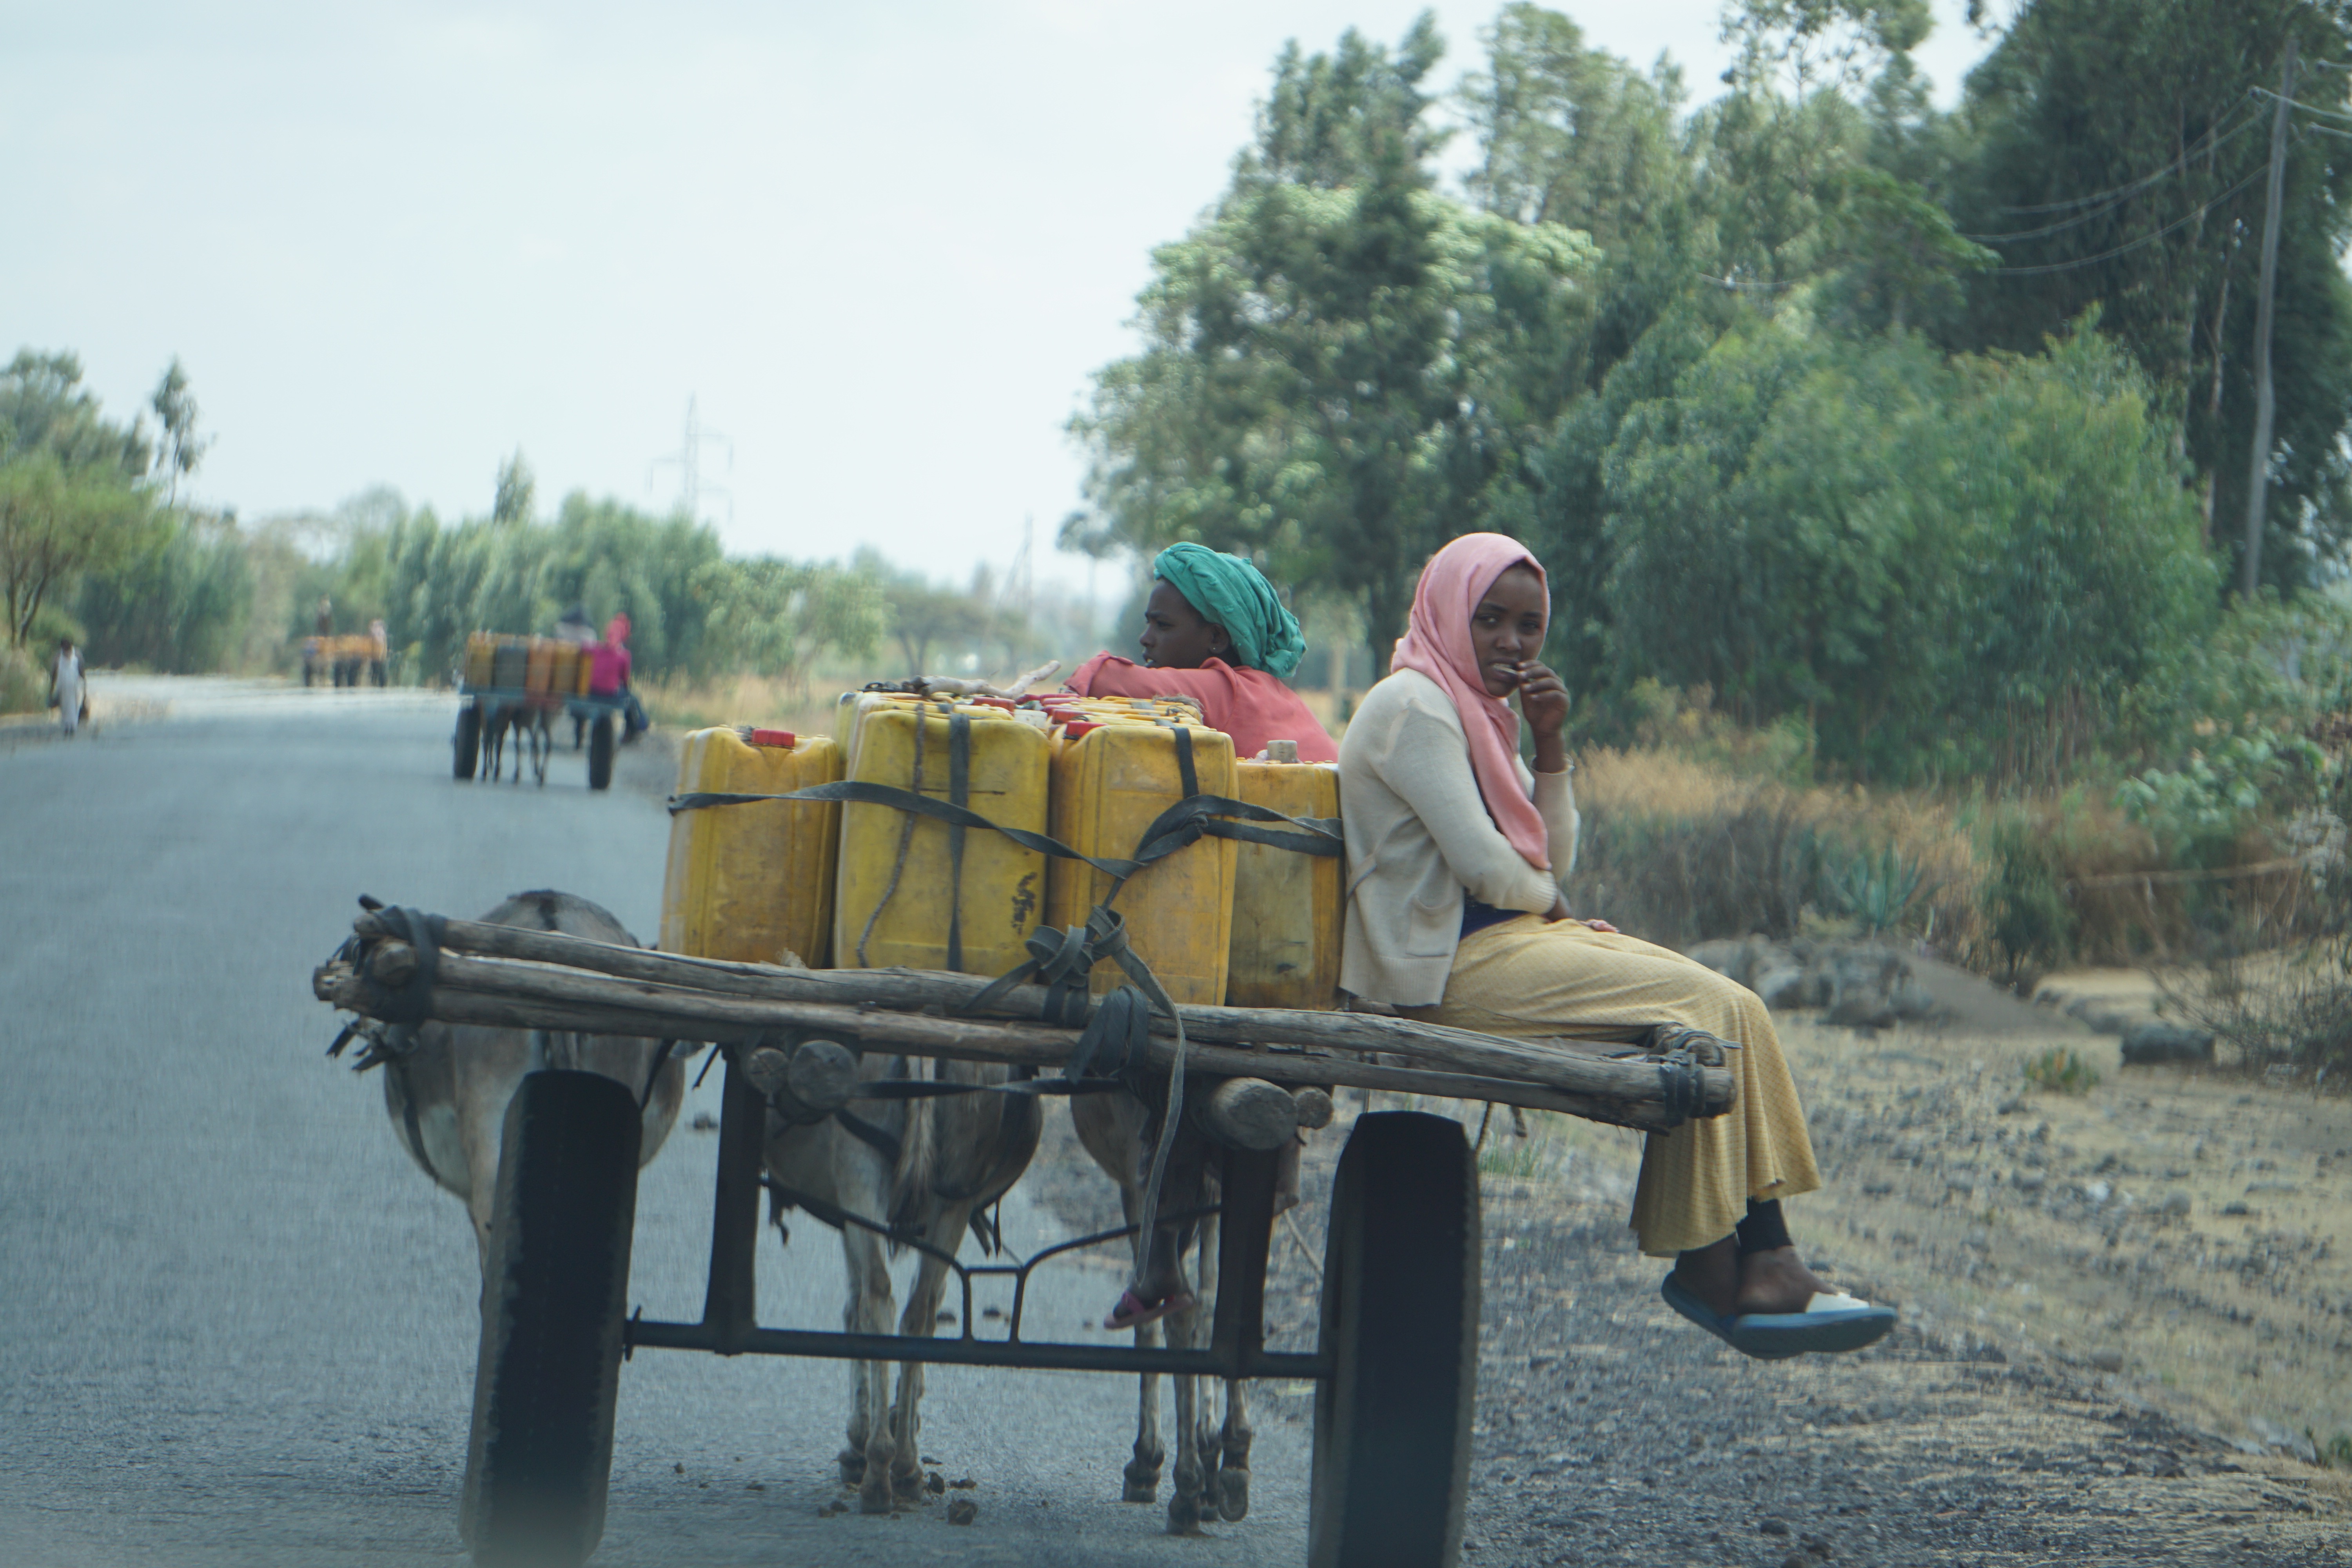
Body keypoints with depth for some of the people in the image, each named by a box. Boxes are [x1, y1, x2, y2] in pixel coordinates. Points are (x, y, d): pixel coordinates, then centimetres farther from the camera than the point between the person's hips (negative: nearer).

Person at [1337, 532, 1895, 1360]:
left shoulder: (1482, 714, 20)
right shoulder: (1412, 707, -10)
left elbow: (1552, 863, 16)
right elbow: (1485, 866, -18)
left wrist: (1550, 746, 4)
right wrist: (1551, 903, 2)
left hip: (1514, 932, 10)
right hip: (1452, 960, -10)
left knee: (1735, 1008, -7)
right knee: (1698, 1009, -19)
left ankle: (1765, 1258, -16)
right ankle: (1708, 1266, -14)